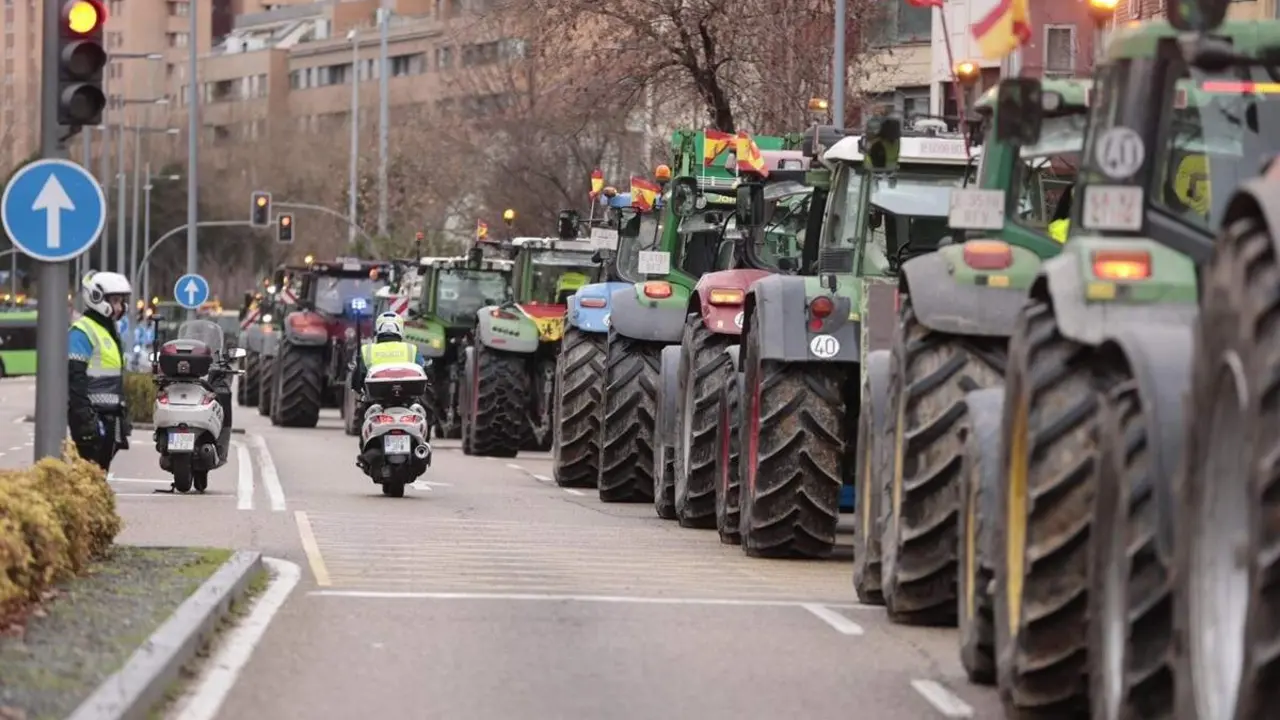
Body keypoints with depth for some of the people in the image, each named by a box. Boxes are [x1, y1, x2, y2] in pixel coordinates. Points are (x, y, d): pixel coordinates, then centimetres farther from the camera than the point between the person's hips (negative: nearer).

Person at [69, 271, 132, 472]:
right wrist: (84, 416, -23)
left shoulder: (110, 330, 20)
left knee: (102, 470, 11)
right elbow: (75, 378, -18)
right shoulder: (82, 331, -11)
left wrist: (122, 417, 24)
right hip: (93, 415, -10)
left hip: (109, 415, 10)